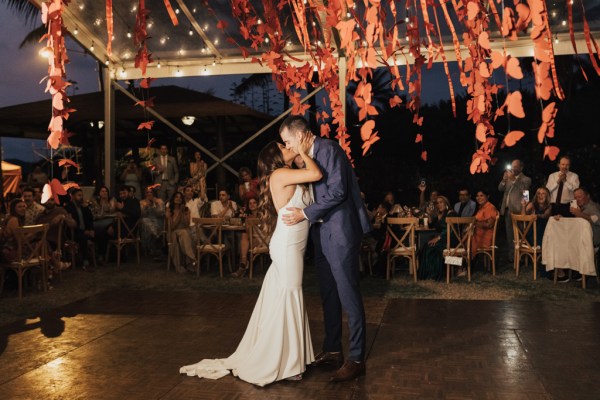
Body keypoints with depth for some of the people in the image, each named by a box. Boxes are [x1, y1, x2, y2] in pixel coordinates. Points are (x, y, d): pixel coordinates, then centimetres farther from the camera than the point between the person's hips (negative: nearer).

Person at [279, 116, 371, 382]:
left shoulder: (329, 150, -12)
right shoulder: (309, 156, 15)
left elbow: (337, 191, -20)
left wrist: (305, 214, -17)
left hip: (340, 232, -9)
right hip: (321, 233, 9)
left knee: (349, 296, -3)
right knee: (328, 294, 15)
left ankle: (356, 359, 6)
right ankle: (332, 350, 28)